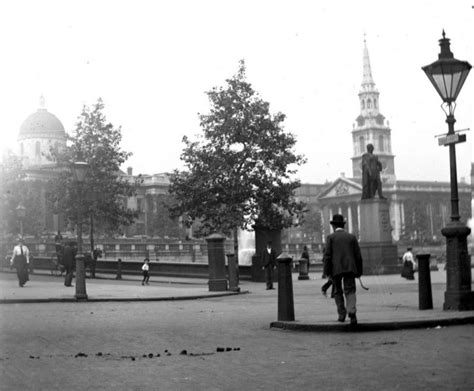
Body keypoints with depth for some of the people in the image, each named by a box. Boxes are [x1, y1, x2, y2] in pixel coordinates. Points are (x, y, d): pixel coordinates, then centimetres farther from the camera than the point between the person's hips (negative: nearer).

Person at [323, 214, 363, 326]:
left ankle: (341, 314, 13)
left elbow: (328, 256, -5)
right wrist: (359, 271, 14)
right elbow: (358, 255, 8)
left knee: (338, 292, 15)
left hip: (336, 269, -1)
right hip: (350, 268, 1)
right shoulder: (351, 237, 12)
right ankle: (352, 312, -26)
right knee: (350, 291, -3)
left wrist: (327, 272, -3)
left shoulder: (331, 237, 4)